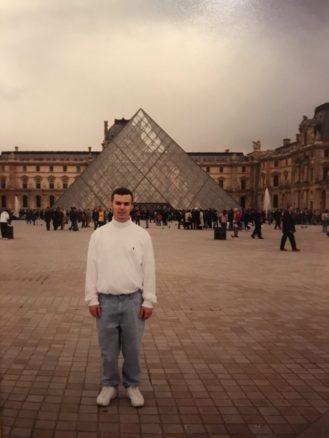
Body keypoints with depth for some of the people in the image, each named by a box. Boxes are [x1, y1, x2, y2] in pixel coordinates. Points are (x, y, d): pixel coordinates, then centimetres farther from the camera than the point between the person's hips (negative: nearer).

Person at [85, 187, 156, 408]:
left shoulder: (141, 234, -1)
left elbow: (149, 270, -1)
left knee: (132, 348, 10)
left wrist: (148, 301, -4)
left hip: (133, 300, 0)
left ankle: (133, 386, 28)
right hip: (106, 301, 1)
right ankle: (109, 385, 29)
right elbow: (92, 268, 2)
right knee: (108, 348, 12)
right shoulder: (99, 234, 1)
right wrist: (92, 299, -2)